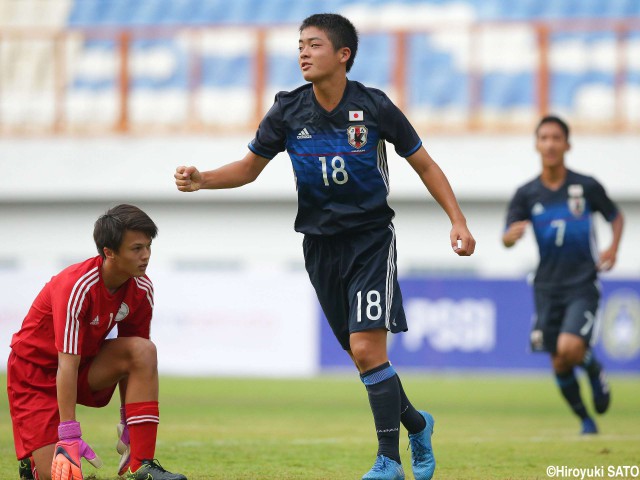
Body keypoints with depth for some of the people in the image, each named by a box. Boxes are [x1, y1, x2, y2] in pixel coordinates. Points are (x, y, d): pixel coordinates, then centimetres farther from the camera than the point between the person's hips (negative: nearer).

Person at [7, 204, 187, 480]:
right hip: (36, 369, -6)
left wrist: (129, 424, -3)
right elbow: (67, 364, -33)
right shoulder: (76, 288, -30)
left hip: (89, 361, 6)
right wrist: (70, 435, -35)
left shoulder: (141, 289, -10)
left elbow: (131, 359, -1)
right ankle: (31, 456, 21)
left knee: (144, 350, -25)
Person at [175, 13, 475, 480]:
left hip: (371, 237, -4)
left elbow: (424, 164, 0)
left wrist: (458, 220, -8)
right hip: (321, 244, 4)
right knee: (363, 356, 8)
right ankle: (416, 424, 33)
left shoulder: (374, 107, -10)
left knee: (367, 349, -17)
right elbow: (250, 167, 8)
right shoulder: (288, 111, -3)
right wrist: (201, 179, -10)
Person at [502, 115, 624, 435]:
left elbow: (616, 216, 14)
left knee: (570, 348, -25)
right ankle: (585, 420, 25)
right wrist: (511, 236, -28)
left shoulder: (586, 187, -3)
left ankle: (594, 370, 9)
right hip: (547, 287, 3)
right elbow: (507, 240, -4)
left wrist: (613, 248, -3)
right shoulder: (526, 194, 1)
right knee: (560, 365, 4)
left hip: (582, 285, -3)